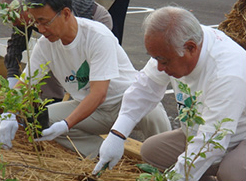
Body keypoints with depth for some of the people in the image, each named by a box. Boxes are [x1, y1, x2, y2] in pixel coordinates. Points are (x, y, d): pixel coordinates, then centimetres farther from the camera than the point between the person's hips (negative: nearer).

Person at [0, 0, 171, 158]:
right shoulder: (45, 44, -7)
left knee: (152, 115, -39)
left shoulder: (99, 36, -25)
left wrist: (65, 125, -42)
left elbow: (98, 94, -31)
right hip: (87, 106, 6)